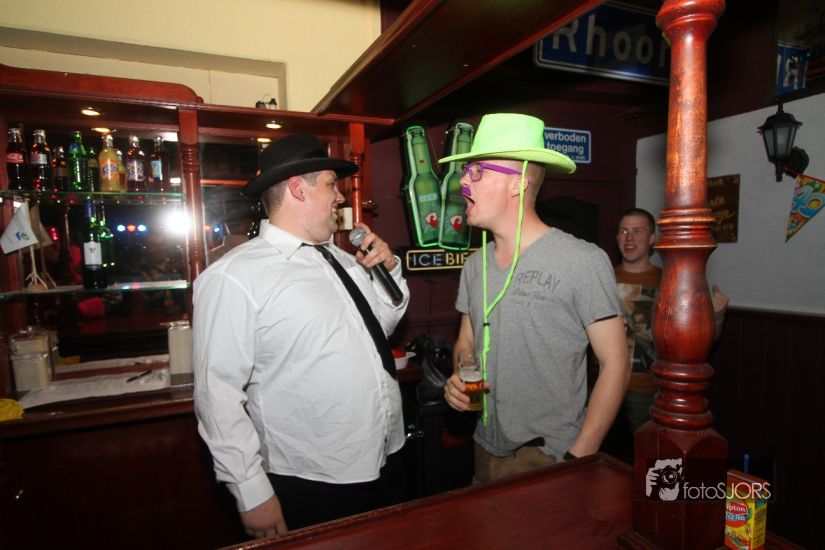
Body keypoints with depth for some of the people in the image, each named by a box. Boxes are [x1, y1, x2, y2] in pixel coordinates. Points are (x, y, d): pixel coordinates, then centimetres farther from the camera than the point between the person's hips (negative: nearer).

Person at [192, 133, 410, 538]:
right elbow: (218, 396, -18)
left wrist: (389, 270, -1)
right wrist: (253, 494, -14)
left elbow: (383, 326, 15)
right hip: (309, 487, -7)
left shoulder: (343, 259, 3)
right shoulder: (233, 277, -18)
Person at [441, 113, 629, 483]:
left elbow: (614, 364, -13)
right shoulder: (475, 265, 2)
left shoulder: (583, 261, -16)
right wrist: (458, 379, -8)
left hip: (552, 457, -5)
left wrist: (579, 457, -16)